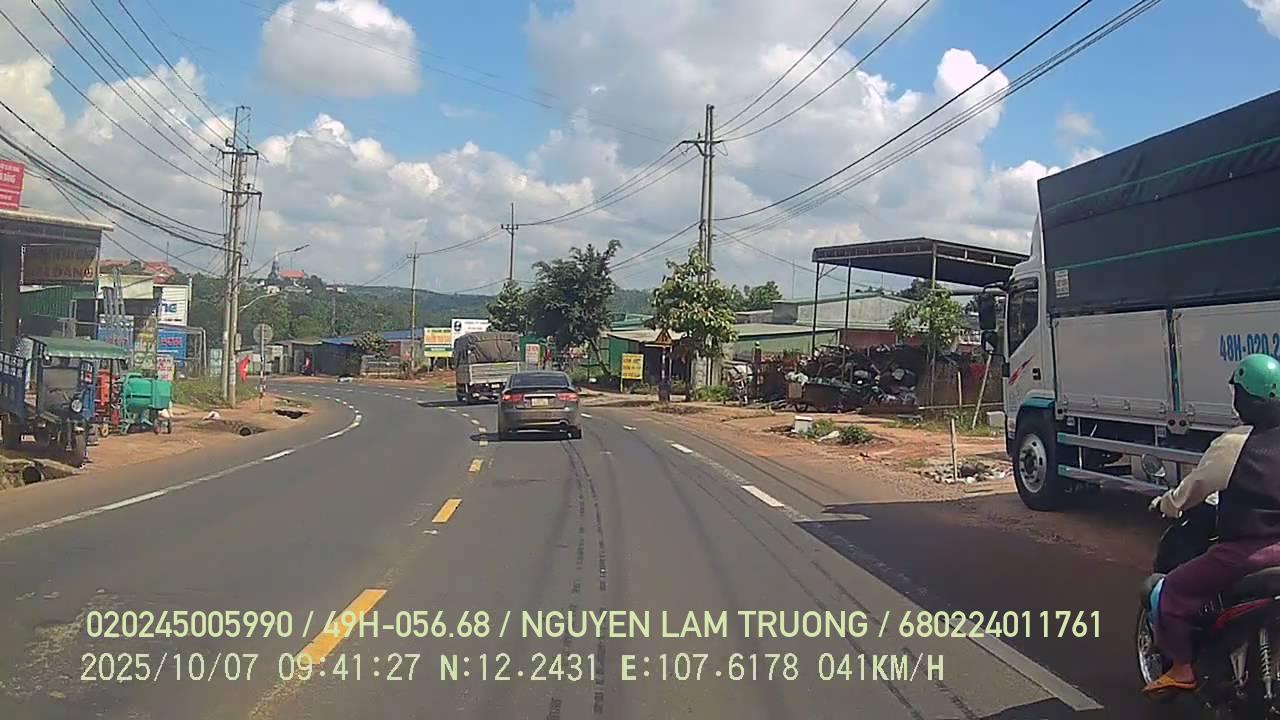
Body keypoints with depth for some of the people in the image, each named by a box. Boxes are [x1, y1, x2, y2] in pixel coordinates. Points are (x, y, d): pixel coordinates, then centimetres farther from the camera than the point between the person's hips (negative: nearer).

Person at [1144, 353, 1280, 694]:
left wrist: (1165, 505, 15)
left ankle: (1181, 669, 8)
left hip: (1247, 549, -7)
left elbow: (1191, 489, -4)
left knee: (1172, 591, 7)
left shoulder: (1233, 444, -14)